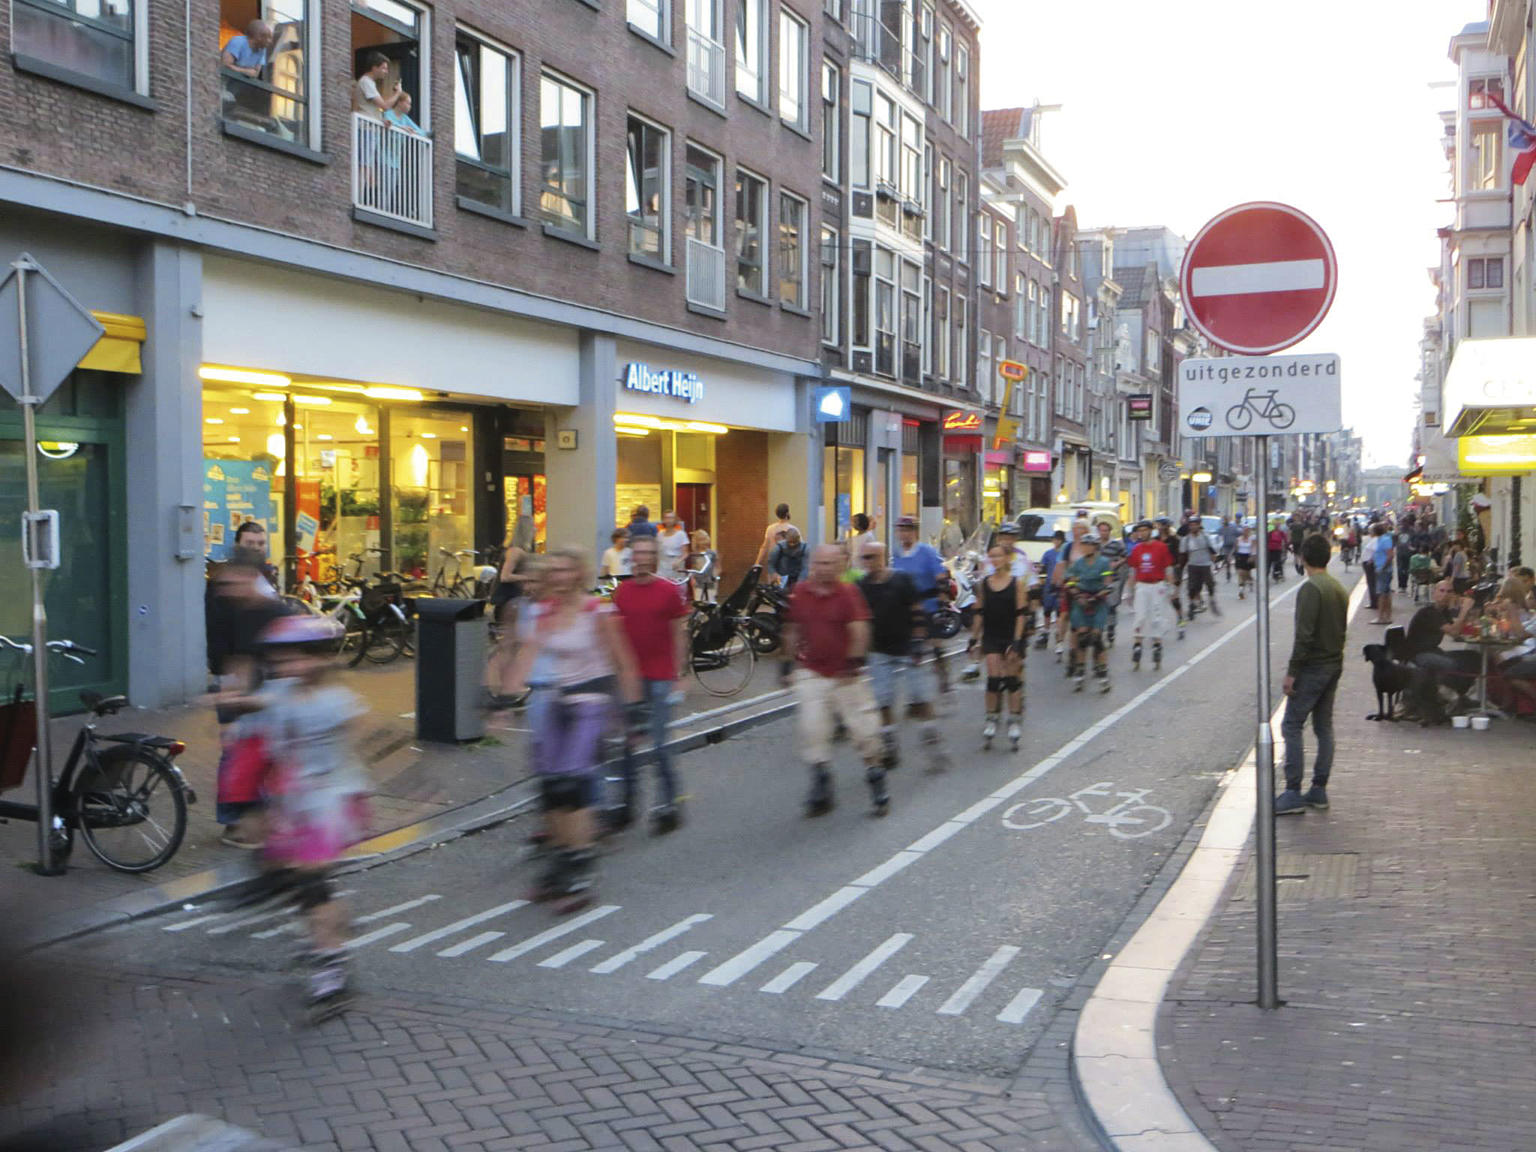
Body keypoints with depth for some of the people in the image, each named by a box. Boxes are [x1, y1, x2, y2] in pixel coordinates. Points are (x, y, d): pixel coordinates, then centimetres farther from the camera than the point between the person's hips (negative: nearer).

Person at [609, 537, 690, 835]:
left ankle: (668, 804, 6)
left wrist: (678, 676, -4)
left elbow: (679, 636, 0)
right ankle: (627, 800, 17)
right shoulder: (621, 591, 8)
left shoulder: (669, 592, -2)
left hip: (660, 678, -4)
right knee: (624, 743, 6)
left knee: (659, 744, -3)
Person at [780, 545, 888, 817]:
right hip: (810, 672, 3)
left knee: (864, 728, 1)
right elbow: (791, 630, 13)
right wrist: (788, 663, 12)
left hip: (845, 674, -3)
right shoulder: (799, 592, 3)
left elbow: (859, 631, -12)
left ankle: (877, 781, 18)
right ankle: (821, 787, 7)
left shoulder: (848, 593, -8)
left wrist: (854, 662, -18)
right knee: (811, 729, -4)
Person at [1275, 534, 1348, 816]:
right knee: (1324, 726, 12)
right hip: (1334, 665, 9)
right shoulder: (1340, 589, 12)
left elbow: (1304, 635, -21)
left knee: (1292, 726, -6)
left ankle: (1293, 792, -9)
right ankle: (1319, 790, 16)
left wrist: (1292, 672, -18)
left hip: (1312, 667, -9)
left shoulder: (1311, 589, -16)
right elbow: (1342, 630, 15)